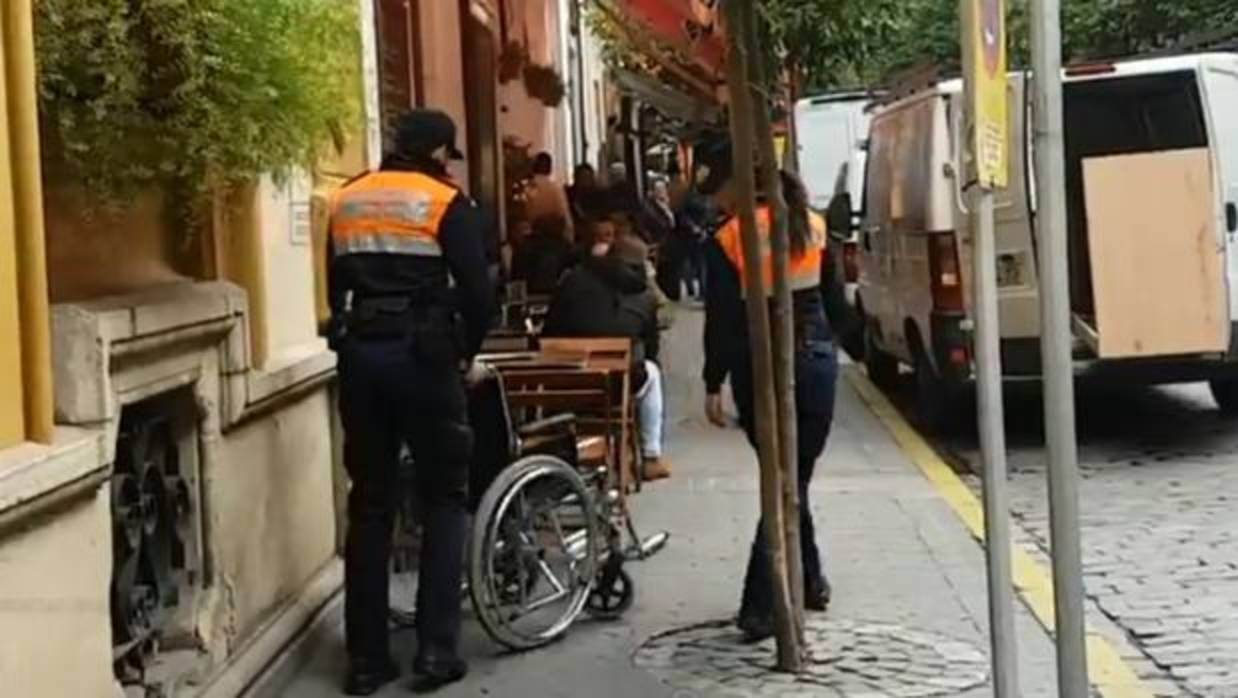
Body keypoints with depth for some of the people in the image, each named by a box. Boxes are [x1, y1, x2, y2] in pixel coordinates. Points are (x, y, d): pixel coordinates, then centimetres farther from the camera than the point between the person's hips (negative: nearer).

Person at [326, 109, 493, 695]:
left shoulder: (346, 200, 14)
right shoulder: (446, 202, -2)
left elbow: (336, 288, 15)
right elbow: (477, 292, -8)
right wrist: (467, 353, 8)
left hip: (359, 354, 5)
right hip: (423, 354, -4)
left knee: (369, 504, 10)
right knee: (443, 499, 6)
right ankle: (436, 649, 1)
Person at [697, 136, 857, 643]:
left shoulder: (727, 242, -9)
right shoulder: (813, 227, 3)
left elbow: (721, 322, -10)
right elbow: (837, 303, 7)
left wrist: (713, 385, -4)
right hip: (816, 362, 2)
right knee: (794, 478, 7)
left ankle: (808, 582, 21)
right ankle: (761, 605, 6)